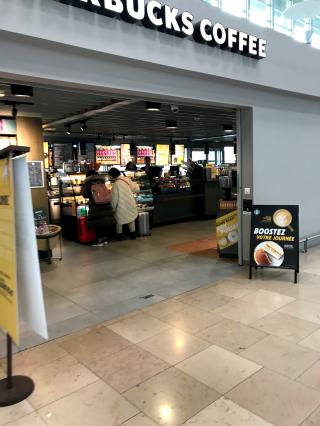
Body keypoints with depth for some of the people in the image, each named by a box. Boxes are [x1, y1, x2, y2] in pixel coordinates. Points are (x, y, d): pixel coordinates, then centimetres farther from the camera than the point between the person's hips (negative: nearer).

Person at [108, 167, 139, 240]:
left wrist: (113, 208, -6)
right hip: (130, 203, 6)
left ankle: (119, 235, 26)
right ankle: (133, 234, 28)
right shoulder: (127, 180, -1)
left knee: (119, 220, 14)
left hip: (121, 206, -5)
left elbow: (114, 198, -17)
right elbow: (136, 189, 8)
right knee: (131, 218, 20)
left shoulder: (116, 184, -19)